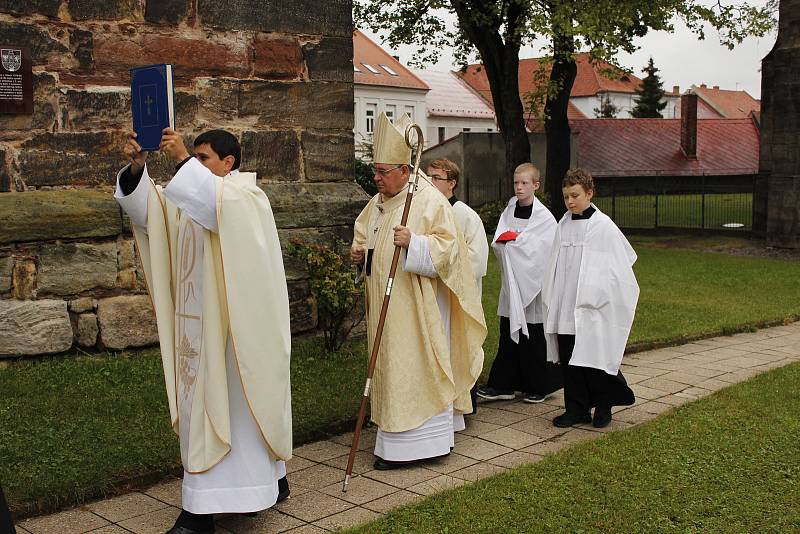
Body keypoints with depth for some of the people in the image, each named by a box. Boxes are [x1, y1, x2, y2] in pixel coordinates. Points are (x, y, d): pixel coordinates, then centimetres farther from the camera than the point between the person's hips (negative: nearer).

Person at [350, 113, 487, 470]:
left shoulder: (430, 201, -11)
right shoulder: (377, 203, 13)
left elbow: (448, 248, -16)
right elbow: (363, 237, 24)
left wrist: (414, 242, -31)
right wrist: (359, 253, 2)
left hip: (418, 306, -8)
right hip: (386, 305, 8)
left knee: (415, 369, -5)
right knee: (391, 368, 13)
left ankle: (419, 441, 3)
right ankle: (397, 437, 23)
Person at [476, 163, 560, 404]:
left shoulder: (544, 217, -7)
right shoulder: (509, 211, 8)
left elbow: (539, 249, -15)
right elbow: (497, 243, 0)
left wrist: (512, 239, -11)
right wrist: (519, 240, -17)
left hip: (533, 282, -4)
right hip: (512, 282, 4)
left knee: (534, 338, 3)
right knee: (508, 335, 7)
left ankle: (539, 386, 17)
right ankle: (503, 385, 13)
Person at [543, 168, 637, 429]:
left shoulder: (603, 226, -7)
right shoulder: (564, 225, 8)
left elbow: (616, 266, -7)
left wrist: (594, 298, -10)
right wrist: (552, 298, 8)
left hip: (591, 307, -5)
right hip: (565, 305, 5)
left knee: (594, 357, 2)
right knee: (569, 360, 6)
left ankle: (603, 407, 20)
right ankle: (576, 408, 16)